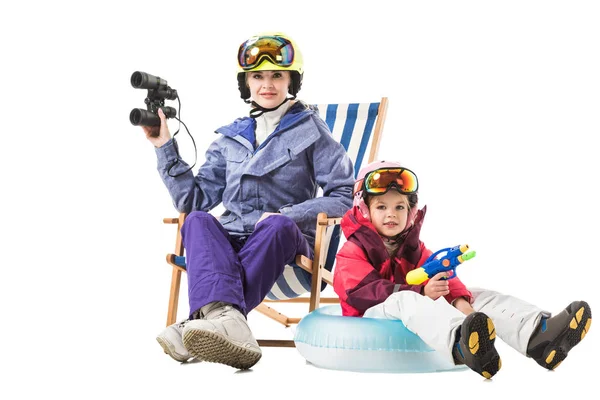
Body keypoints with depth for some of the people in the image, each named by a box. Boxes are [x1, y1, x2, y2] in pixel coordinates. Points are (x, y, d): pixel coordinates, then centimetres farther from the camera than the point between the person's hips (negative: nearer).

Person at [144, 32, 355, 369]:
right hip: (232, 239, 3)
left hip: (285, 242, -2)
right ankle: (228, 321, -59)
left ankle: (207, 318, -52)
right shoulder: (231, 139, 19)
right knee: (198, 221, -31)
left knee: (278, 225, -37)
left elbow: (345, 196, 2)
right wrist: (165, 148, 7)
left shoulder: (310, 130, 10)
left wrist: (286, 215, -11)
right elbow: (195, 198, 14)